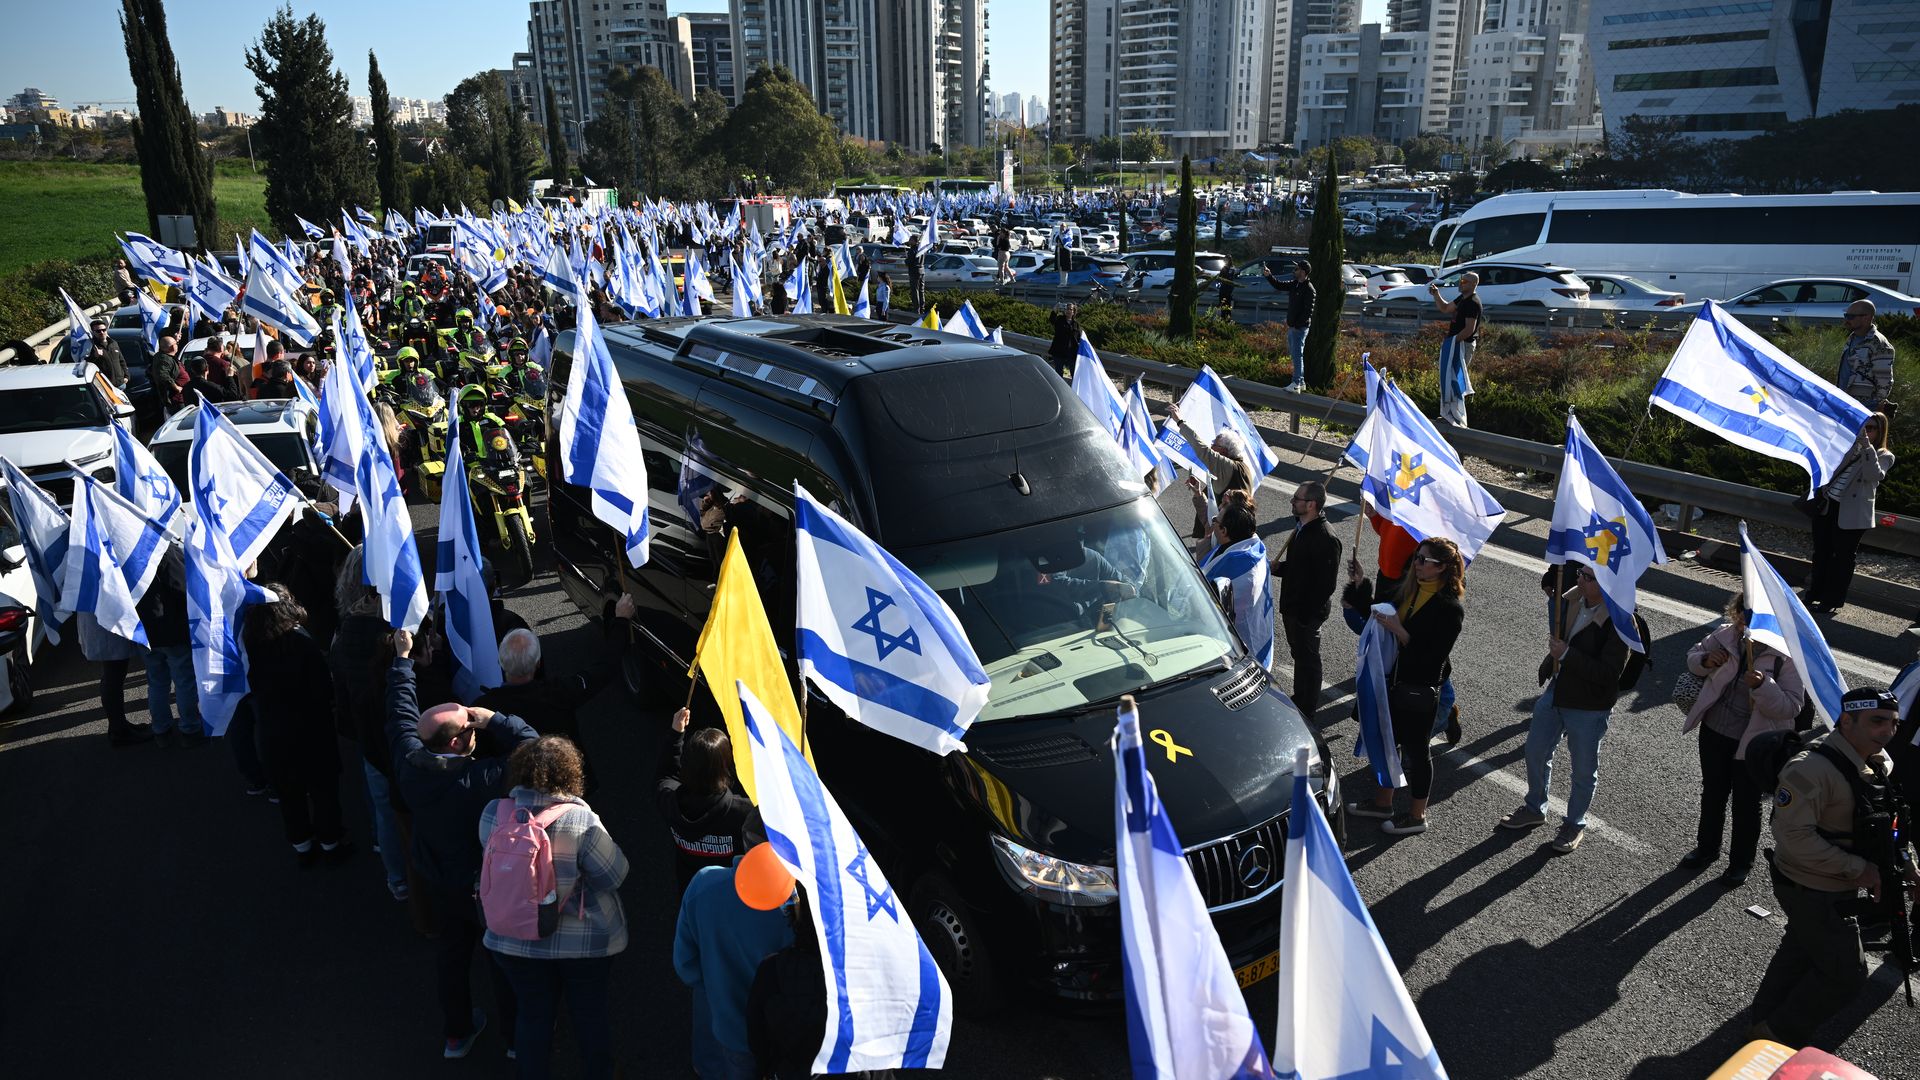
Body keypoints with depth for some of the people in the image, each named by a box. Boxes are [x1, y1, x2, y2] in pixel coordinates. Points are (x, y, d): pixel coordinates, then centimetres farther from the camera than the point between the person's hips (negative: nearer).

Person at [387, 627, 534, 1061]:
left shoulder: (409, 763, -20)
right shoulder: (481, 779, -37)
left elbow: (401, 714, -5)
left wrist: (402, 658, 6)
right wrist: (494, 720, -29)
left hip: (440, 881, 5)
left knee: (453, 949, 25)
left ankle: (456, 1033, 44)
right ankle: (517, 1034, 37)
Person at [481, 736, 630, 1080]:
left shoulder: (494, 814, -14)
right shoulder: (580, 820, -26)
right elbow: (615, 874, -18)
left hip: (516, 938, 3)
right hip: (584, 939, -2)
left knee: (533, 1015, 20)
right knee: (591, 1013, 19)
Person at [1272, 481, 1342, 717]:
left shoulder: (1326, 539, -25)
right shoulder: (1302, 528, 5)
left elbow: (1326, 583, -24)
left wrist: (1306, 614, -22)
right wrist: (1277, 567, -1)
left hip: (1308, 612, -9)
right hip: (1292, 606, 9)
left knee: (1307, 658, 6)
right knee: (1298, 654, 22)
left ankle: (1307, 710, 22)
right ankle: (1299, 700, 38)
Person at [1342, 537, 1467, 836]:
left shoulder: (1450, 608, -20)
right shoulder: (1410, 590, 1)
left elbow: (1432, 657, -24)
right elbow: (1377, 614, 13)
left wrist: (1399, 631, -29)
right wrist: (1359, 584, 4)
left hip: (1420, 690, -8)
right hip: (1393, 682, 8)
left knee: (1416, 750, 9)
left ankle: (1417, 816, 27)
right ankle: (1383, 802, 39)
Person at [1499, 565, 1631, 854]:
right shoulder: (1571, 599, -6)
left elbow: (1608, 674, -29)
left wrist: (1566, 654, -29)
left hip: (1589, 708, -7)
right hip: (1556, 692, 7)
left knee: (1583, 770, 13)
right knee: (1535, 752, 20)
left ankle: (1575, 823, 35)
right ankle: (1535, 809, 42)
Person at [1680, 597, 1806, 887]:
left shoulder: (1787, 655, -21)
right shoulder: (1726, 635, -9)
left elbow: (1791, 707, -23)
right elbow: (1692, 657, 8)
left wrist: (1763, 686, -40)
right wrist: (1705, 661, -14)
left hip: (1753, 743, -4)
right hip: (1714, 732, 4)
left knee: (1746, 804, 14)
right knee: (1712, 792, 23)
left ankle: (1741, 863, 35)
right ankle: (1707, 847, 45)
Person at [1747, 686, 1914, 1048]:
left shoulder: (1879, 762, -1)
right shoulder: (1812, 768, -31)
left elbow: (1888, 823, 14)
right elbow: (1795, 837, -32)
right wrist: (1859, 869, -25)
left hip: (1835, 886, 10)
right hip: (1813, 892, -9)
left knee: (1799, 952, 24)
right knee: (1845, 976, 1)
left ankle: (1763, 1022, 44)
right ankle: (1779, 1034, 20)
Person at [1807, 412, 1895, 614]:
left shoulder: (1884, 456, 0)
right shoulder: (1850, 447, 13)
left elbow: (1874, 476, -19)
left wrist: (1867, 447, -22)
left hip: (1851, 514, -5)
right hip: (1827, 506, 5)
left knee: (1843, 557, 2)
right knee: (1821, 553, 11)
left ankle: (1833, 601, 11)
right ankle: (1816, 593, 23)